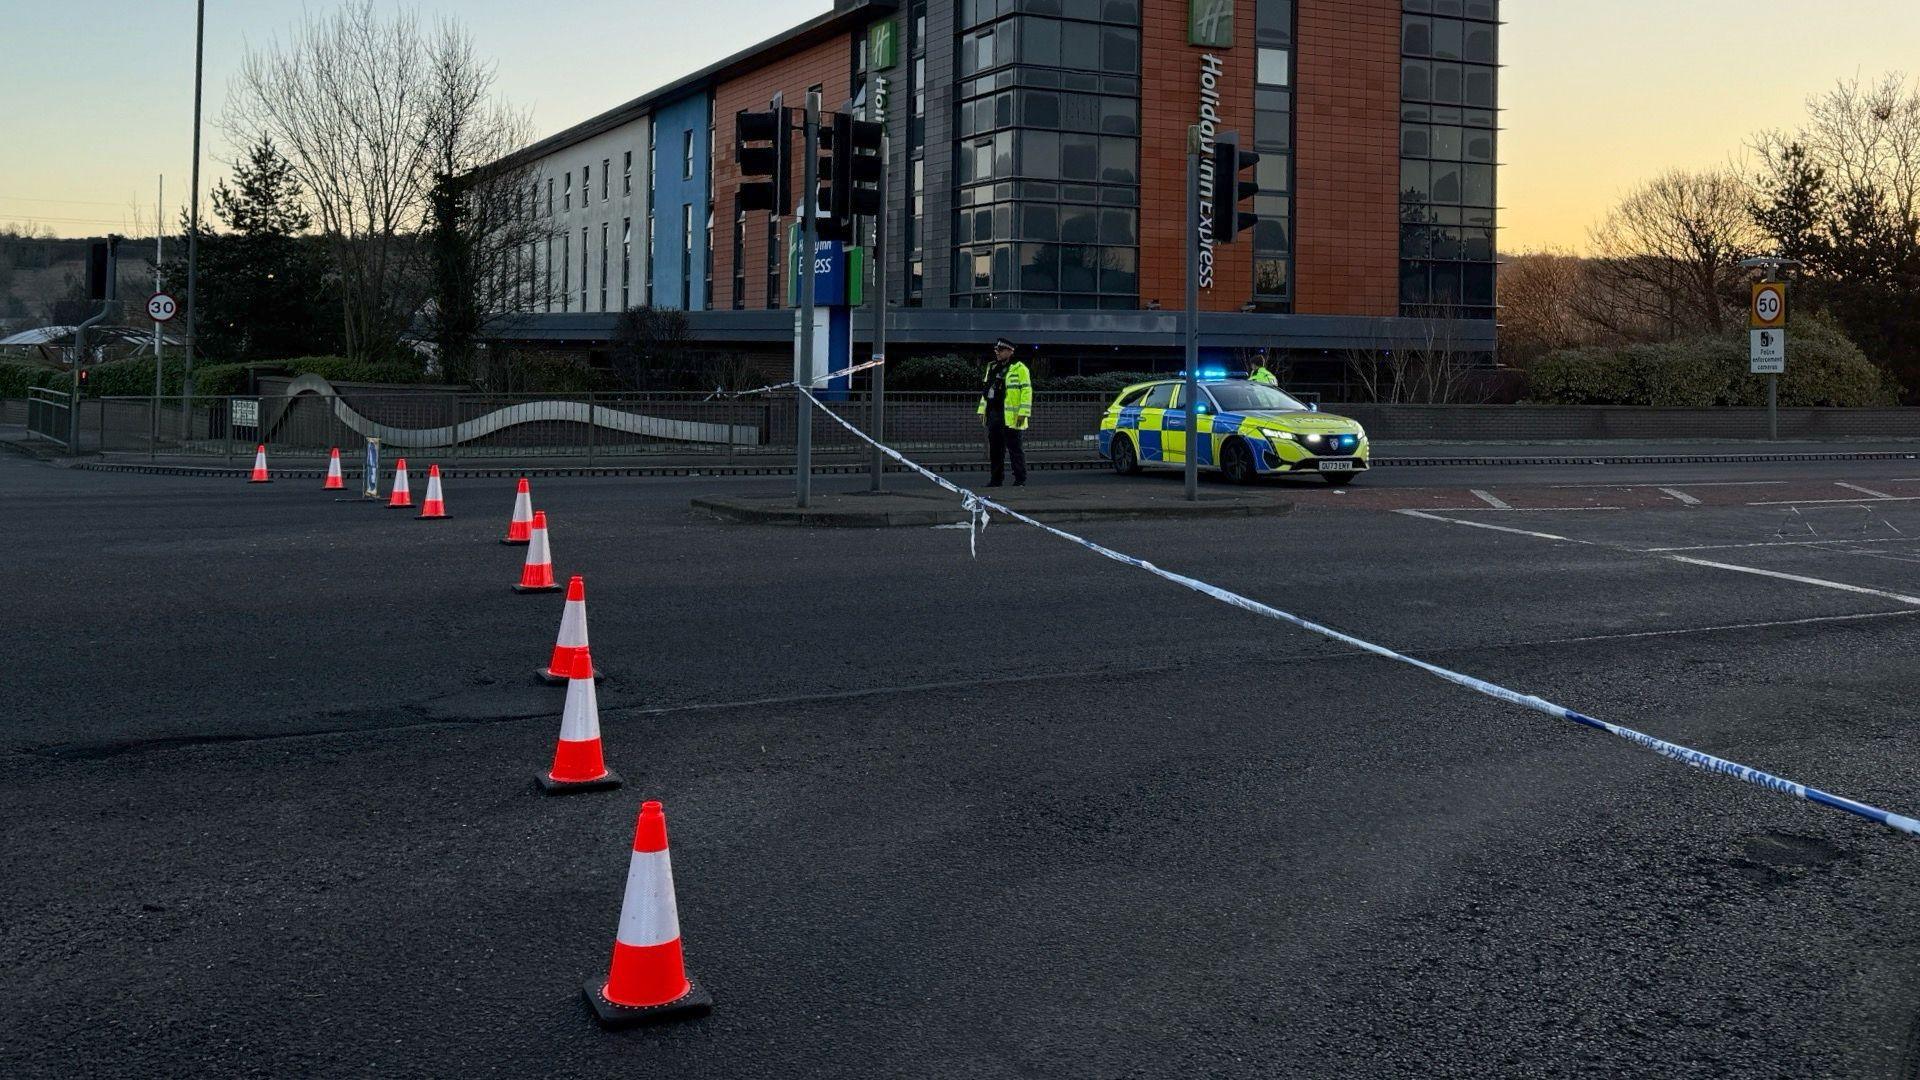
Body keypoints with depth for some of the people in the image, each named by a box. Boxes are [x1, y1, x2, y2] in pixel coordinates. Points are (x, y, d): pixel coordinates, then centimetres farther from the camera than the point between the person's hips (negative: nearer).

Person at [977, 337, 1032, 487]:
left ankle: (1020, 479, 3)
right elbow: (986, 390, 24)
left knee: (1015, 449, -3)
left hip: (1011, 417, -7)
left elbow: (1026, 391, -10)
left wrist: (1023, 412, -17)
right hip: (993, 416, 7)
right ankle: (996, 478, 17)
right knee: (995, 449, 10)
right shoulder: (992, 368, 18)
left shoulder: (1019, 368, -5)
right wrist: (982, 410, 18)